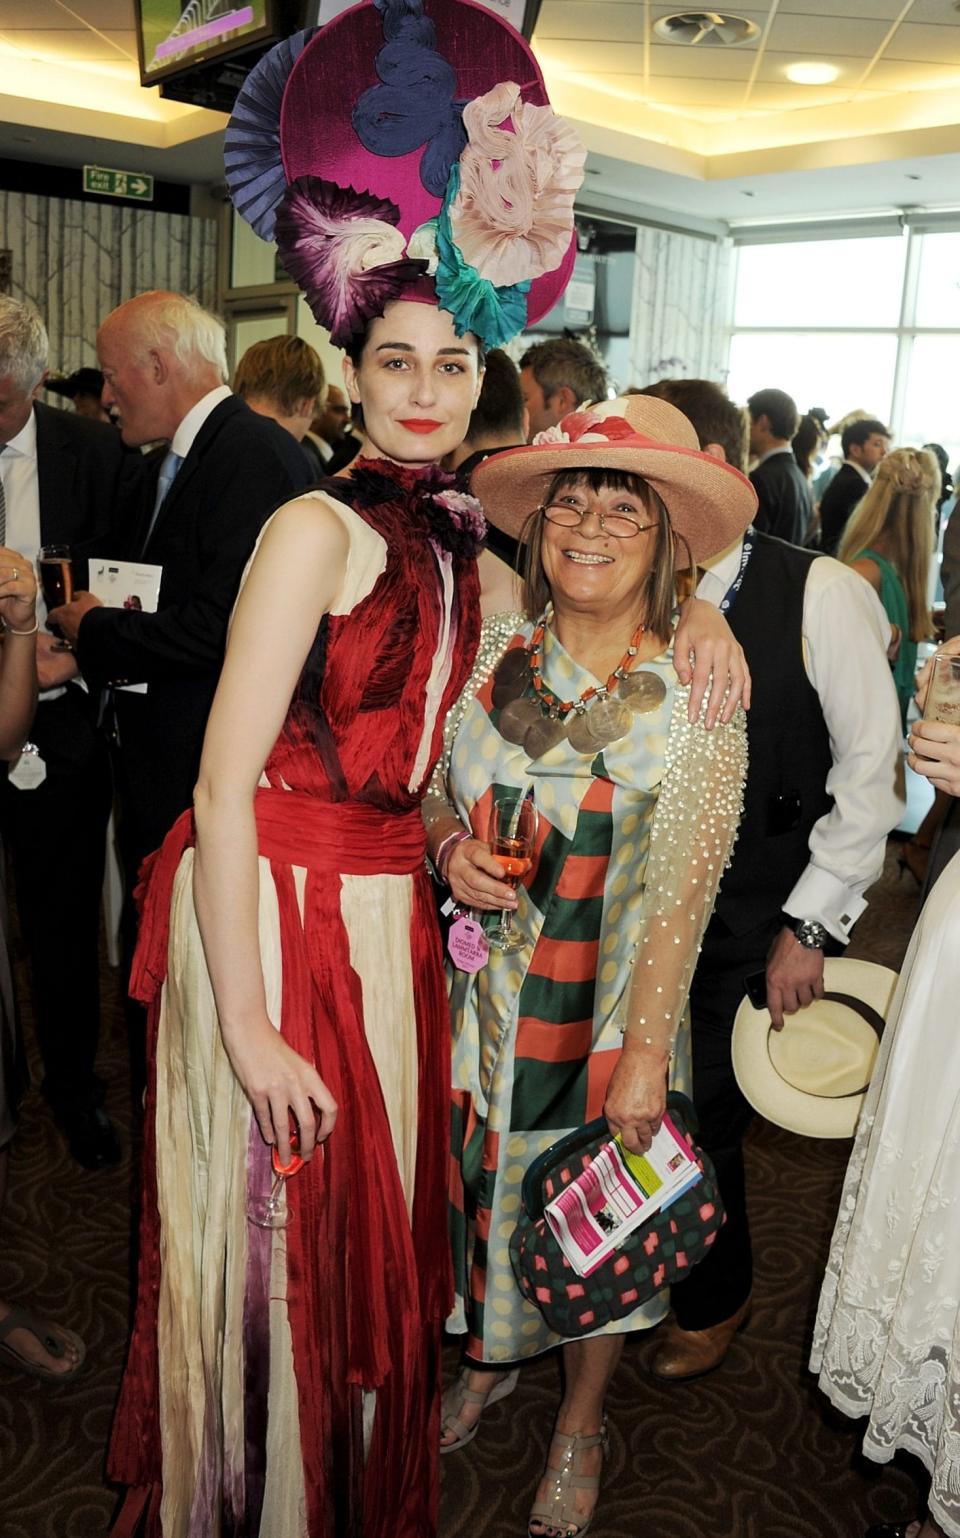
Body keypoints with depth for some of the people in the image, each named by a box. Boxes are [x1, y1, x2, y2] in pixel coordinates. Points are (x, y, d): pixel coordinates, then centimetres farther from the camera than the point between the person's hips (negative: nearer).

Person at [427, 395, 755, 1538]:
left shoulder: (694, 696, -12)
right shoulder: (497, 663, -2)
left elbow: (681, 895, -13)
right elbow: (435, 789, 10)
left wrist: (645, 1053, -15)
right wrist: (449, 846, -12)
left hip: (604, 1002, -3)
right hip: (479, 986, 3)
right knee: (485, 1176, 18)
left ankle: (580, 1424, 39)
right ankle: (488, 1353, 48)